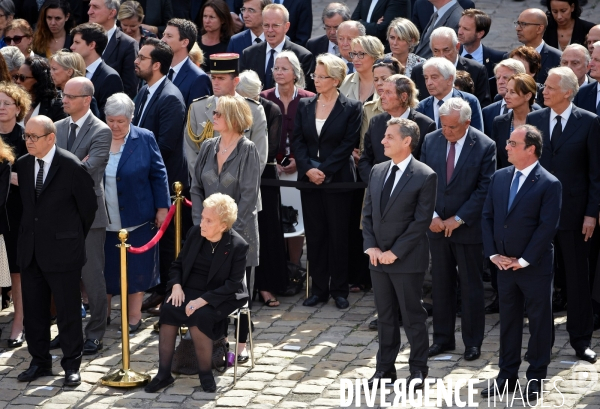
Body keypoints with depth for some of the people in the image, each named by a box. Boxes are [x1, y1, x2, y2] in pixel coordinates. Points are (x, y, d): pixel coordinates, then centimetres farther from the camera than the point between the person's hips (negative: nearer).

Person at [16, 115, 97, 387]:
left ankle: (71, 366, 14)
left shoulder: (72, 167, -12)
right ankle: (40, 362, 24)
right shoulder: (22, 165, 5)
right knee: (33, 311, 12)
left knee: (68, 312, 3)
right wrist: (29, 236, 13)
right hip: (30, 251, 6)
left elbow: (88, 206, -2)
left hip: (62, 252, -6)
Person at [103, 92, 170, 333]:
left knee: (136, 269, 4)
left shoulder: (144, 139, -4)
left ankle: (134, 318, 15)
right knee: (104, 269, 10)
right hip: (102, 221, 2)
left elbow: (158, 174, 0)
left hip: (136, 220, -2)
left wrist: (162, 207, -2)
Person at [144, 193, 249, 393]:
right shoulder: (195, 233, 3)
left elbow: (233, 284, -16)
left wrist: (203, 300, -25)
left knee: (199, 316, -34)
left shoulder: (238, 246, -12)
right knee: (168, 310, -26)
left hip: (220, 298, -4)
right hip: (189, 291, 4)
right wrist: (176, 285, -9)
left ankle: (206, 374, -15)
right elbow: (178, 264, 13)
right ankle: (164, 373, -20)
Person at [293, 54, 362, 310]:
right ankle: (319, 289, 13)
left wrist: (324, 171, -15)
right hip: (309, 179, 4)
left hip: (338, 180, -4)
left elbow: (348, 144, -9)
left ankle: (339, 290, 9)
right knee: (314, 234, 6)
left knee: (338, 235, 1)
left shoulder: (351, 109, -3)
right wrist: (308, 168, -11)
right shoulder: (304, 106, 9)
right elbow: (297, 140, 4)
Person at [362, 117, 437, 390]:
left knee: (413, 315, 3)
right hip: (378, 257, 6)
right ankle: (385, 367, 21)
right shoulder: (377, 171, 9)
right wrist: (370, 246, -2)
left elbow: (421, 221, -13)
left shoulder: (424, 176, -11)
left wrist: (395, 252, -15)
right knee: (385, 315, 13)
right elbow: (367, 213, 12)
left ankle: (418, 368, 15)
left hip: (407, 259, -6)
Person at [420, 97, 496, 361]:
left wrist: (458, 219, -12)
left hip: (468, 227, -3)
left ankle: (473, 342, 14)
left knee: (471, 285, 5)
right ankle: (443, 338, 20)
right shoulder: (431, 141, 1)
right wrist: (432, 216, -7)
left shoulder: (485, 146, -11)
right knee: (441, 283, 10)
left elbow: (485, 189, -11)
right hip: (437, 226, 3)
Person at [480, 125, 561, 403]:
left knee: (539, 322, 5)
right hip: (504, 265, 6)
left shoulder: (549, 184, -13)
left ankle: (535, 379, 15)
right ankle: (507, 376, 23)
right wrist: (493, 254, -2)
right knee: (508, 320, 14)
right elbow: (487, 217, 8)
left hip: (535, 267, -5)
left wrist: (523, 261, -15)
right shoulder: (499, 177, 5)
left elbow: (547, 227, -16)